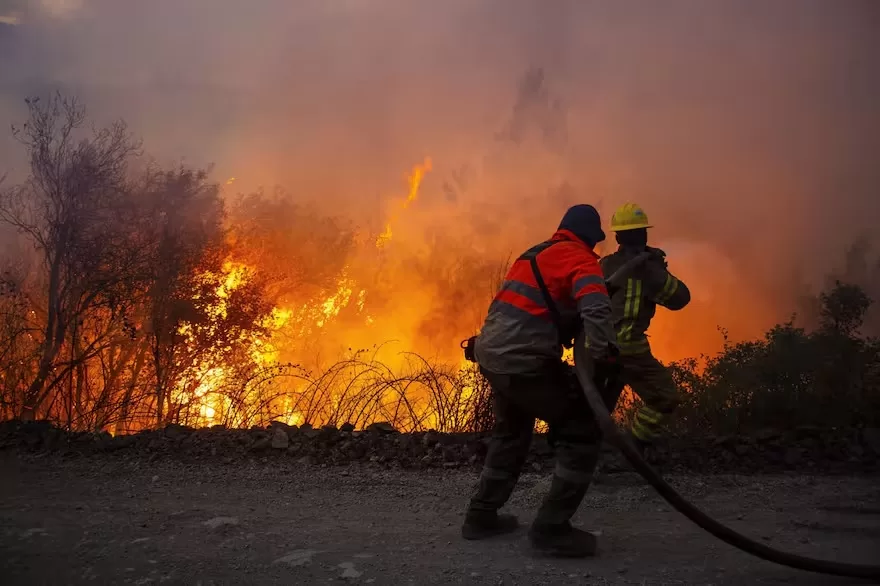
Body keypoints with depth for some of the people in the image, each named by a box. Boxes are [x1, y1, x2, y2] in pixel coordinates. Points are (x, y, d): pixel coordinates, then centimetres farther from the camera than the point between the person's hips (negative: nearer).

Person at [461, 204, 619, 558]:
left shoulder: (535, 254, 22)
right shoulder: (581, 259, -5)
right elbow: (596, 307, -24)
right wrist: (603, 357, -27)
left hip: (491, 353, 9)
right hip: (524, 362, -9)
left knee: (511, 433, 27)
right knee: (583, 431, 2)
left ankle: (482, 515, 32)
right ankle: (551, 528, 1)